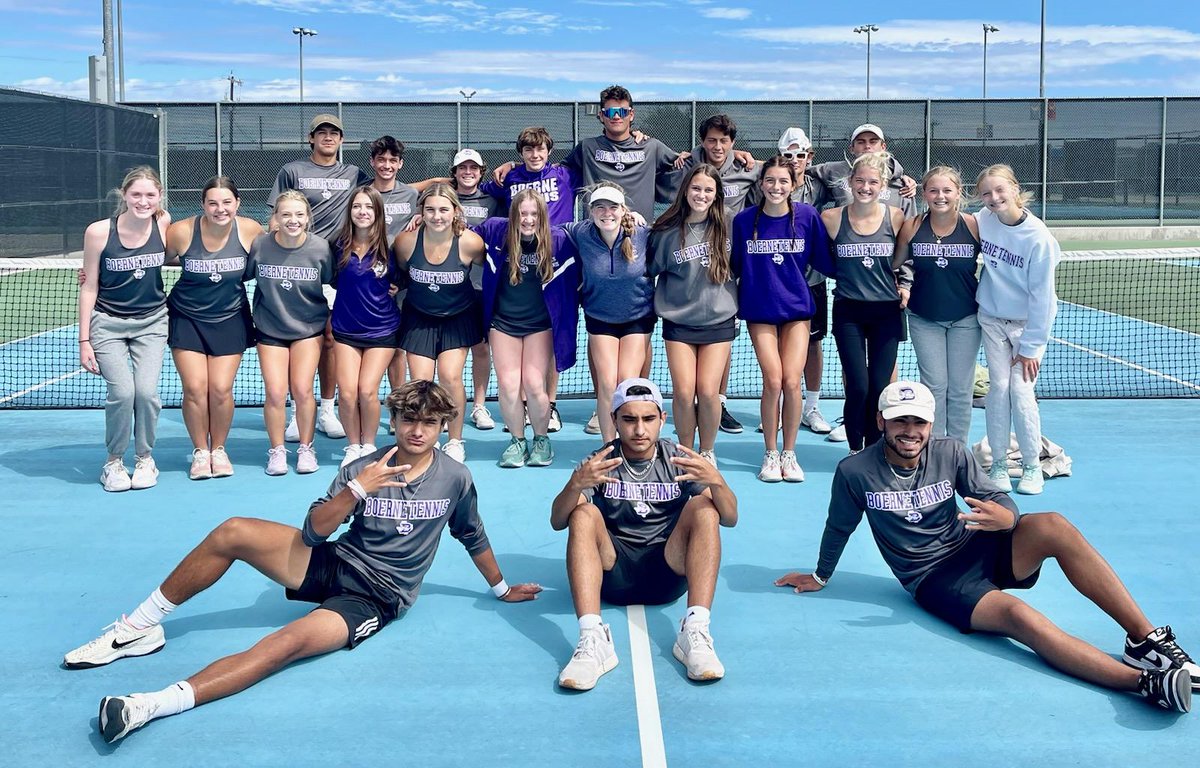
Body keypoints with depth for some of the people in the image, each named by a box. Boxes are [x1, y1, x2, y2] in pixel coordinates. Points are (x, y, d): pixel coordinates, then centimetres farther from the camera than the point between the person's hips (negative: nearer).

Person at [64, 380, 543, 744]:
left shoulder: (455, 478, -3)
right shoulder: (363, 467, -2)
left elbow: (474, 538, 14)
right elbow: (314, 531, -9)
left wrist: (502, 588, 24)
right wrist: (357, 490, -24)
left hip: (373, 600, -3)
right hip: (332, 563, 3)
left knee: (288, 643, -32)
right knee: (232, 533, -19)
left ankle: (150, 706, -43)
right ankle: (138, 629, -5)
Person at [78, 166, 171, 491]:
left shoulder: (164, 223, -9)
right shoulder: (99, 232, -14)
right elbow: (89, 287, -6)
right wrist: (84, 341, -6)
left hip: (151, 322, 2)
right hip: (108, 323, -2)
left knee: (146, 390, -13)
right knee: (122, 391, -17)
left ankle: (145, 458, 11)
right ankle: (114, 461, 6)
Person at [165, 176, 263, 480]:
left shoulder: (250, 230, -14)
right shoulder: (181, 232, -18)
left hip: (230, 320, 0)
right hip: (187, 318, 0)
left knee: (221, 389, -5)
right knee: (195, 389, -5)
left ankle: (218, 449, 20)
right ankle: (200, 451, 17)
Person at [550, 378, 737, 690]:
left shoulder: (678, 460, 3)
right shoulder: (600, 463, 1)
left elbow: (730, 519, -7)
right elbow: (557, 522, -12)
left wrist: (716, 481, -30)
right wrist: (576, 483, -34)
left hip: (668, 573, 1)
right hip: (613, 575, 0)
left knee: (704, 507, -21)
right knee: (583, 514, -26)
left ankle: (695, 632, -34)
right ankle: (592, 640, -41)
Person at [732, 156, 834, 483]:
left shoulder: (807, 216, -3)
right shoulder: (744, 220, -3)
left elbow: (825, 260, 5)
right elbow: (733, 266, 6)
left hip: (797, 308, 1)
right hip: (760, 310, 0)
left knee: (791, 382, -6)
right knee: (773, 382, -8)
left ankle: (789, 454, 11)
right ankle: (770, 454, 9)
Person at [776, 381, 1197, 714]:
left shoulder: (951, 453, -1)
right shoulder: (855, 473, -9)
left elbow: (1000, 500, -1)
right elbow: (839, 528, 8)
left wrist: (1005, 516, -26)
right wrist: (820, 577, 21)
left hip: (977, 549, 4)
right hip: (934, 579, -4)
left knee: (1054, 526, -28)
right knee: (1018, 614, -34)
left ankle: (1147, 638, -27)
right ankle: (1144, 680, -45)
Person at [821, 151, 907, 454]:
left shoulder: (895, 217, 0)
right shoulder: (831, 218, -3)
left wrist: (905, 285, 1)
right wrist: (846, 277, 0)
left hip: (887, 312, 1)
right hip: (848, 312, -1)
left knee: (880, 387, 1)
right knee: (858, 387, -8)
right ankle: (855, 451, 10)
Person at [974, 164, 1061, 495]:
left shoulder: (1038, 236, -20)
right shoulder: (981, 220, -9)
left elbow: (1041, 294, -17)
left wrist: (1030, 346, -14)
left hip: (1029, 322, -3)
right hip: (992, 319, 3)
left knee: (1021, 390, -9)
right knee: (998, 386, -1)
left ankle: (1032, 465, 6)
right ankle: (998, 462, 9)